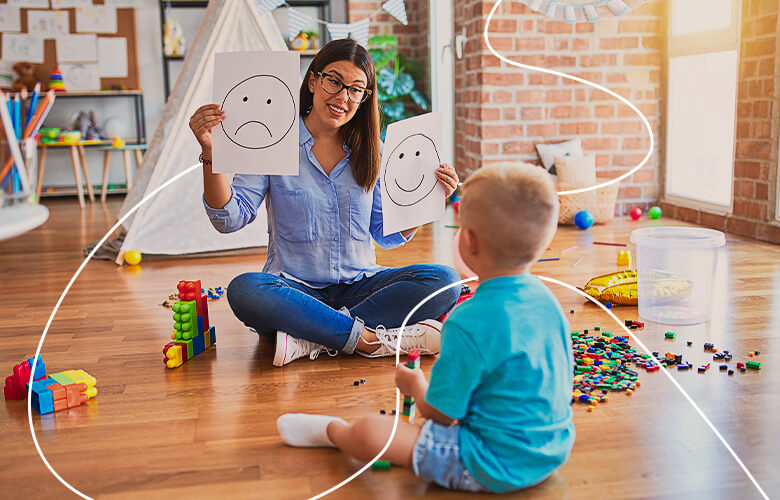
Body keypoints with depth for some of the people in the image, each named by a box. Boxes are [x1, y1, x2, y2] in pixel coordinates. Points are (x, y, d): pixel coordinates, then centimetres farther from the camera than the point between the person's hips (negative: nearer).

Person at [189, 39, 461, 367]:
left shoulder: (370, 151, 8)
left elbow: (387, 235, 12)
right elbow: (229, 219, -9)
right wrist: (211, 153, -22)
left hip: (359, 287, 3)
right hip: (295, 289, -3)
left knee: (443, 280, -22)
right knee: (244, 290, -34)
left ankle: (311, 340, -28)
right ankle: (374, 340, -31)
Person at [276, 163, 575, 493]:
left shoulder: (468, 324, -26)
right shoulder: (547, 300, -2)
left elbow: (440, 413, -17)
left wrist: (415, 384, 6)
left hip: (498, 467, -8)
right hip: (555, 450, 9)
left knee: (369, 433, -5)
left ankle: (332, 431, 28)